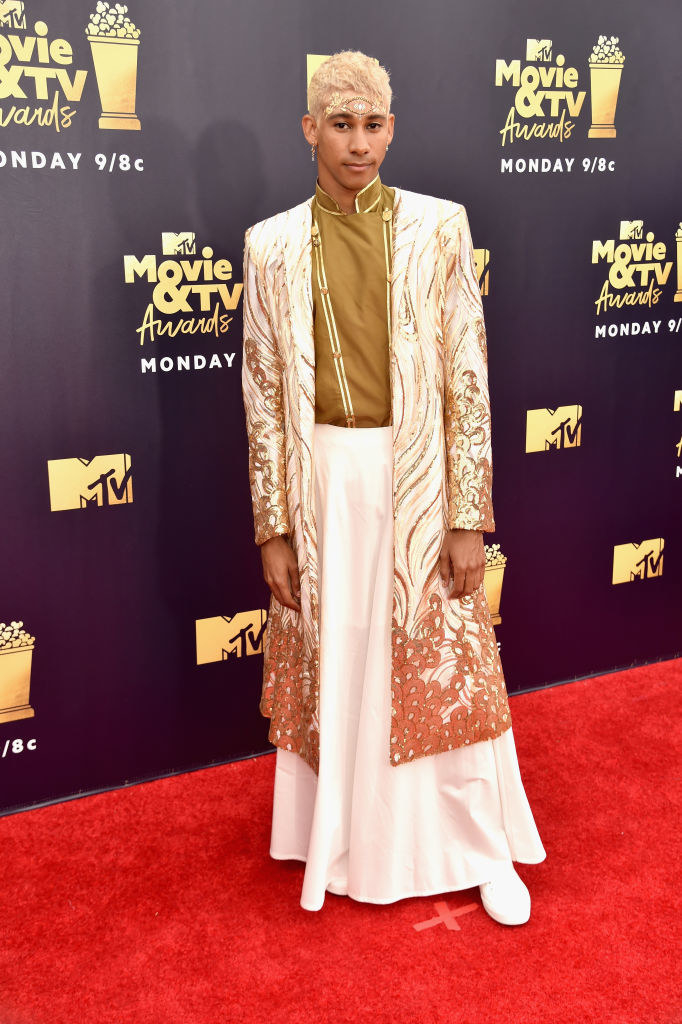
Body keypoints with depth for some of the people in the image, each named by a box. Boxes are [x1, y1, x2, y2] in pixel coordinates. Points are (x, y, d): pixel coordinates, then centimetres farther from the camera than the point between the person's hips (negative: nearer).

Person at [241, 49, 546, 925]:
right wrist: (272, 527, -1)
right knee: (327, 667, 12)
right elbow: (263, 392, 2)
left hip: (418, 475, -1)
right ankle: (341, 840, 34)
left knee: (446, 665, 8)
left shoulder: (438, 227, -3)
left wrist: (469, 518, -7)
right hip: (319, 482, 1)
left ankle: (483, 847, 28)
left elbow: (467, 376, -4)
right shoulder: (273, 245, 0)